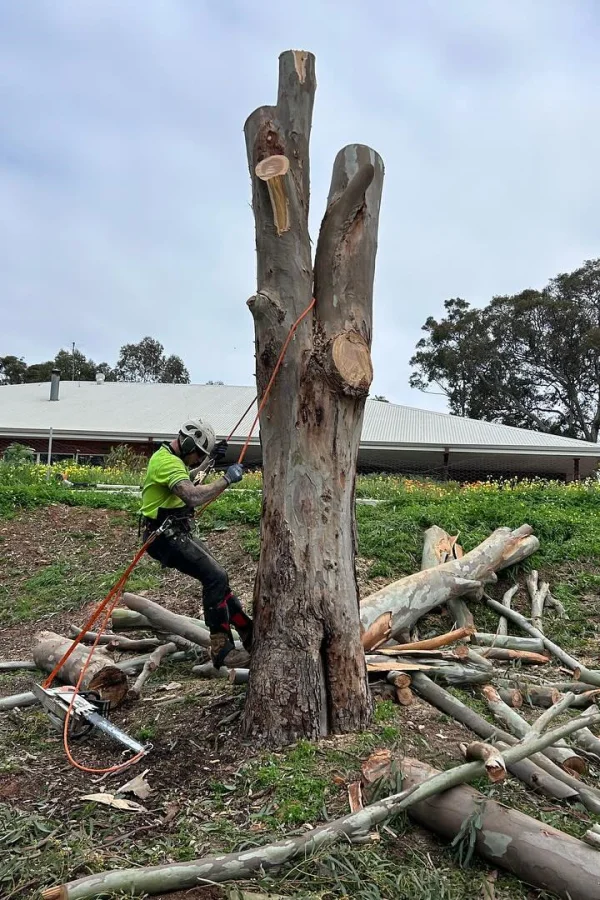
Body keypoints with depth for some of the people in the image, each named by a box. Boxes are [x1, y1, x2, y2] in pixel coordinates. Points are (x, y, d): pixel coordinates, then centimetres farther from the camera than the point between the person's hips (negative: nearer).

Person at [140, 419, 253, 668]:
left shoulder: (169, 457, 14)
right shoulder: (167, 462, -21)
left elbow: (186, 482, 34)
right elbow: (193, 497, -36)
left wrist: (210, 461, 23)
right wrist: (227, 479, -27)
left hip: (177, 533, 11)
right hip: (167, 537, -11)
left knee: (217, 576, 13)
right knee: (216, 577, -19)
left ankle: (247, 632, 23)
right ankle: (221, 649, -14)